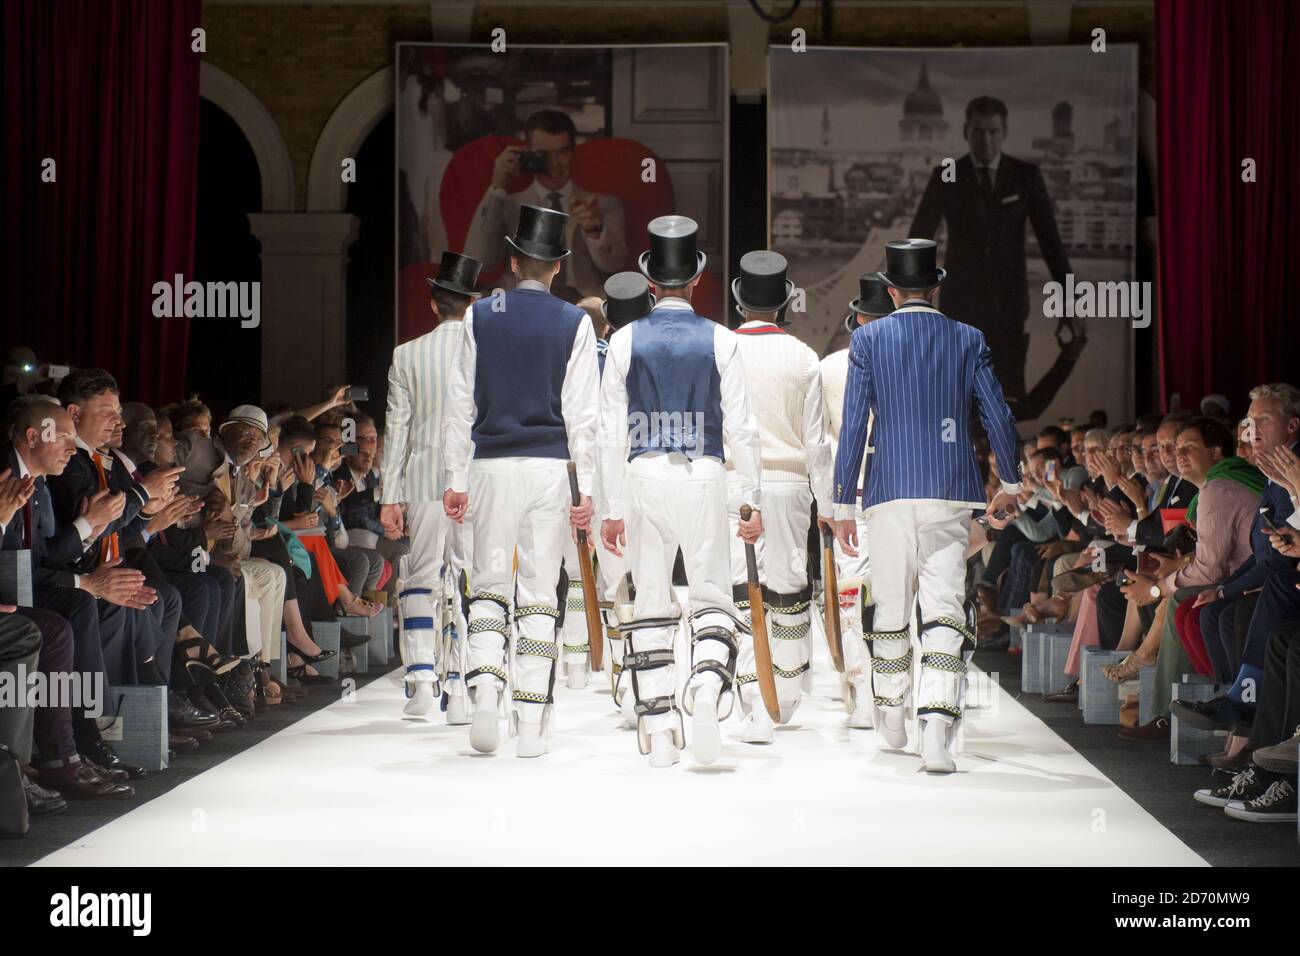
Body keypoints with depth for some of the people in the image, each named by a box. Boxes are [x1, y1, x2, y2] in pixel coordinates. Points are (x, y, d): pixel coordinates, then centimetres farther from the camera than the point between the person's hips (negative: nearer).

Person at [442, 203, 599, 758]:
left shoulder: (481, 317, 4)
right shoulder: (574, 324, 1)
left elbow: (461, 403, 4)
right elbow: (582, 413, -1)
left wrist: (456, 478, 8)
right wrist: (587, 487, 2)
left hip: (492, 467, 0)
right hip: (550, 466, 0)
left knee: (489, 586, 10)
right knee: (540, 593, 3)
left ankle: (484, 689, -13)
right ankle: (532, 724, 4)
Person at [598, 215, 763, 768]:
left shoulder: (625, 341, 2)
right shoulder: (720, 341, 1)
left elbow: (612, 431, 1)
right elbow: (740, 427, -1)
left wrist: (613, 508, 4)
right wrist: (752, 500, 5)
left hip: (643, 479, 1)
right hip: (703, 478, -1)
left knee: (650, 603, 7)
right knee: (713, 596, 5)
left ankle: (658, 730, 6)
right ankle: (708, 685, -24)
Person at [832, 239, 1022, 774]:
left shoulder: (868, 340, 3)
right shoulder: (967, 340, 7)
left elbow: (853, 426, -1)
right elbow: (999, 417, 7)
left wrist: (844, 504, 3)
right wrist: (1010, 486, 21)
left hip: (890, 493, 0)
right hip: (951, 494, 0)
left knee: (890, 609, 14)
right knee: (944, 610, -4)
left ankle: (891, 722, 29)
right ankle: (937, 733, -17)